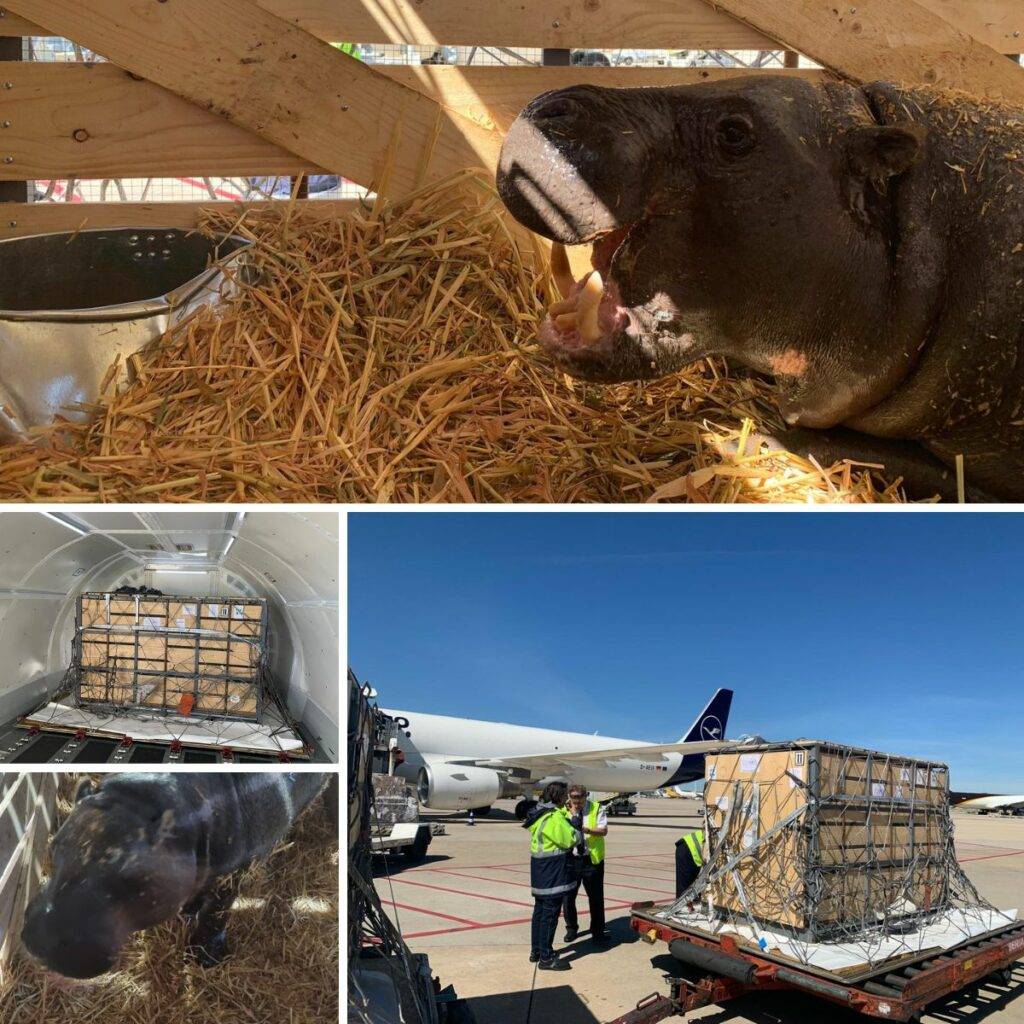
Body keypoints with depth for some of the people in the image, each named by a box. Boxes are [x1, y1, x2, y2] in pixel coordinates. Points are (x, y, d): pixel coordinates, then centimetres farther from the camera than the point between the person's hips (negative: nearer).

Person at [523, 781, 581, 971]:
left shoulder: (540, 814, 9)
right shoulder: (555, 817, -21)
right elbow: (570, 839, -18)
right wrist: (579, 834, 1)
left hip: (539, 870, 10)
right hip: (553, 873, -10)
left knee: (539, 910, 17)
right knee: (550, 913, -2)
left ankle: (536, 951, 27)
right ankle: (546, 958, 4)